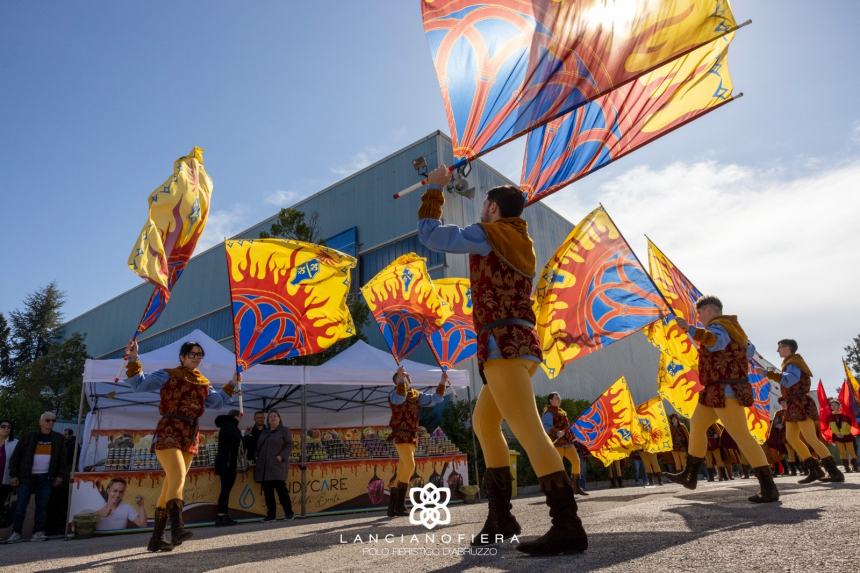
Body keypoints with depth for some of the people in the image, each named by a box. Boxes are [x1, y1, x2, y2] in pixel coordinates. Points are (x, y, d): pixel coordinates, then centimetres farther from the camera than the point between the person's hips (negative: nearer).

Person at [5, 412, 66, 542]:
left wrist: (59, 475, 3)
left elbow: (61, 458, 10)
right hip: (27, 477, -1)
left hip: (46, 478, 1)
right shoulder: (29, 437, 1)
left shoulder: (58, 438, 7)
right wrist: (13, 475, -2)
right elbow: (15, 456, 4)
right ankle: (16, 532, 13)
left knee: (42, 506, 1)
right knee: (21, 506, 1)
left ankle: (38, 532, 7)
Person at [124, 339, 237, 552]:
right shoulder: (168, 375, 3)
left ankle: (157, 538, 14)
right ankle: (177, 528, -36)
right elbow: (139, 384, -3)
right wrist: (133, 359, -13)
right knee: (178, 478, -24)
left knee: (171, 483, 7)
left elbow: (217, 402, 26)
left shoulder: (203, 383, 19)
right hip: (168, 433, -6)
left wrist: (232, 385, 23)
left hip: (190, 436, 6)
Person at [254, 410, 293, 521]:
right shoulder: (264, 432, 20)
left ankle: (288, 513, -2)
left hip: (277, 465, -6)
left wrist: (282, 456, -16)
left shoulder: (284, 430, 3)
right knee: (267, 491, 5)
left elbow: (289, 445, -4)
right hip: (264, 467, 6)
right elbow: (258, 447, 23)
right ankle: (270, 514, 13)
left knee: (281, 488, -10)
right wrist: (258, 459, 9)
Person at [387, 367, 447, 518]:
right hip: (401, 434, -7)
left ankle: (393, 506, 15)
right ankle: (399, 505, -14)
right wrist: (400, 378, -34)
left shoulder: (417, 395, 15)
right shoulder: (394, 393, -3)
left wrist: (442, 382, 3)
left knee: (402, 469, 7)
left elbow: (435, 399, 12)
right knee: (410, 465, -22)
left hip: (412, 436, 7)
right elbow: (399, 399, -27)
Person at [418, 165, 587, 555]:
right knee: (483, 423, 17)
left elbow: (430, 235, 1)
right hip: (520, 343, 10)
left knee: (528, 431, -16)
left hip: (503, 344, -10)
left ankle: (567, 526, -18)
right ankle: (500, 517, 19)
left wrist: (434, 189, 12)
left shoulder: (487, 235, -2)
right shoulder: (521, 243, 21)